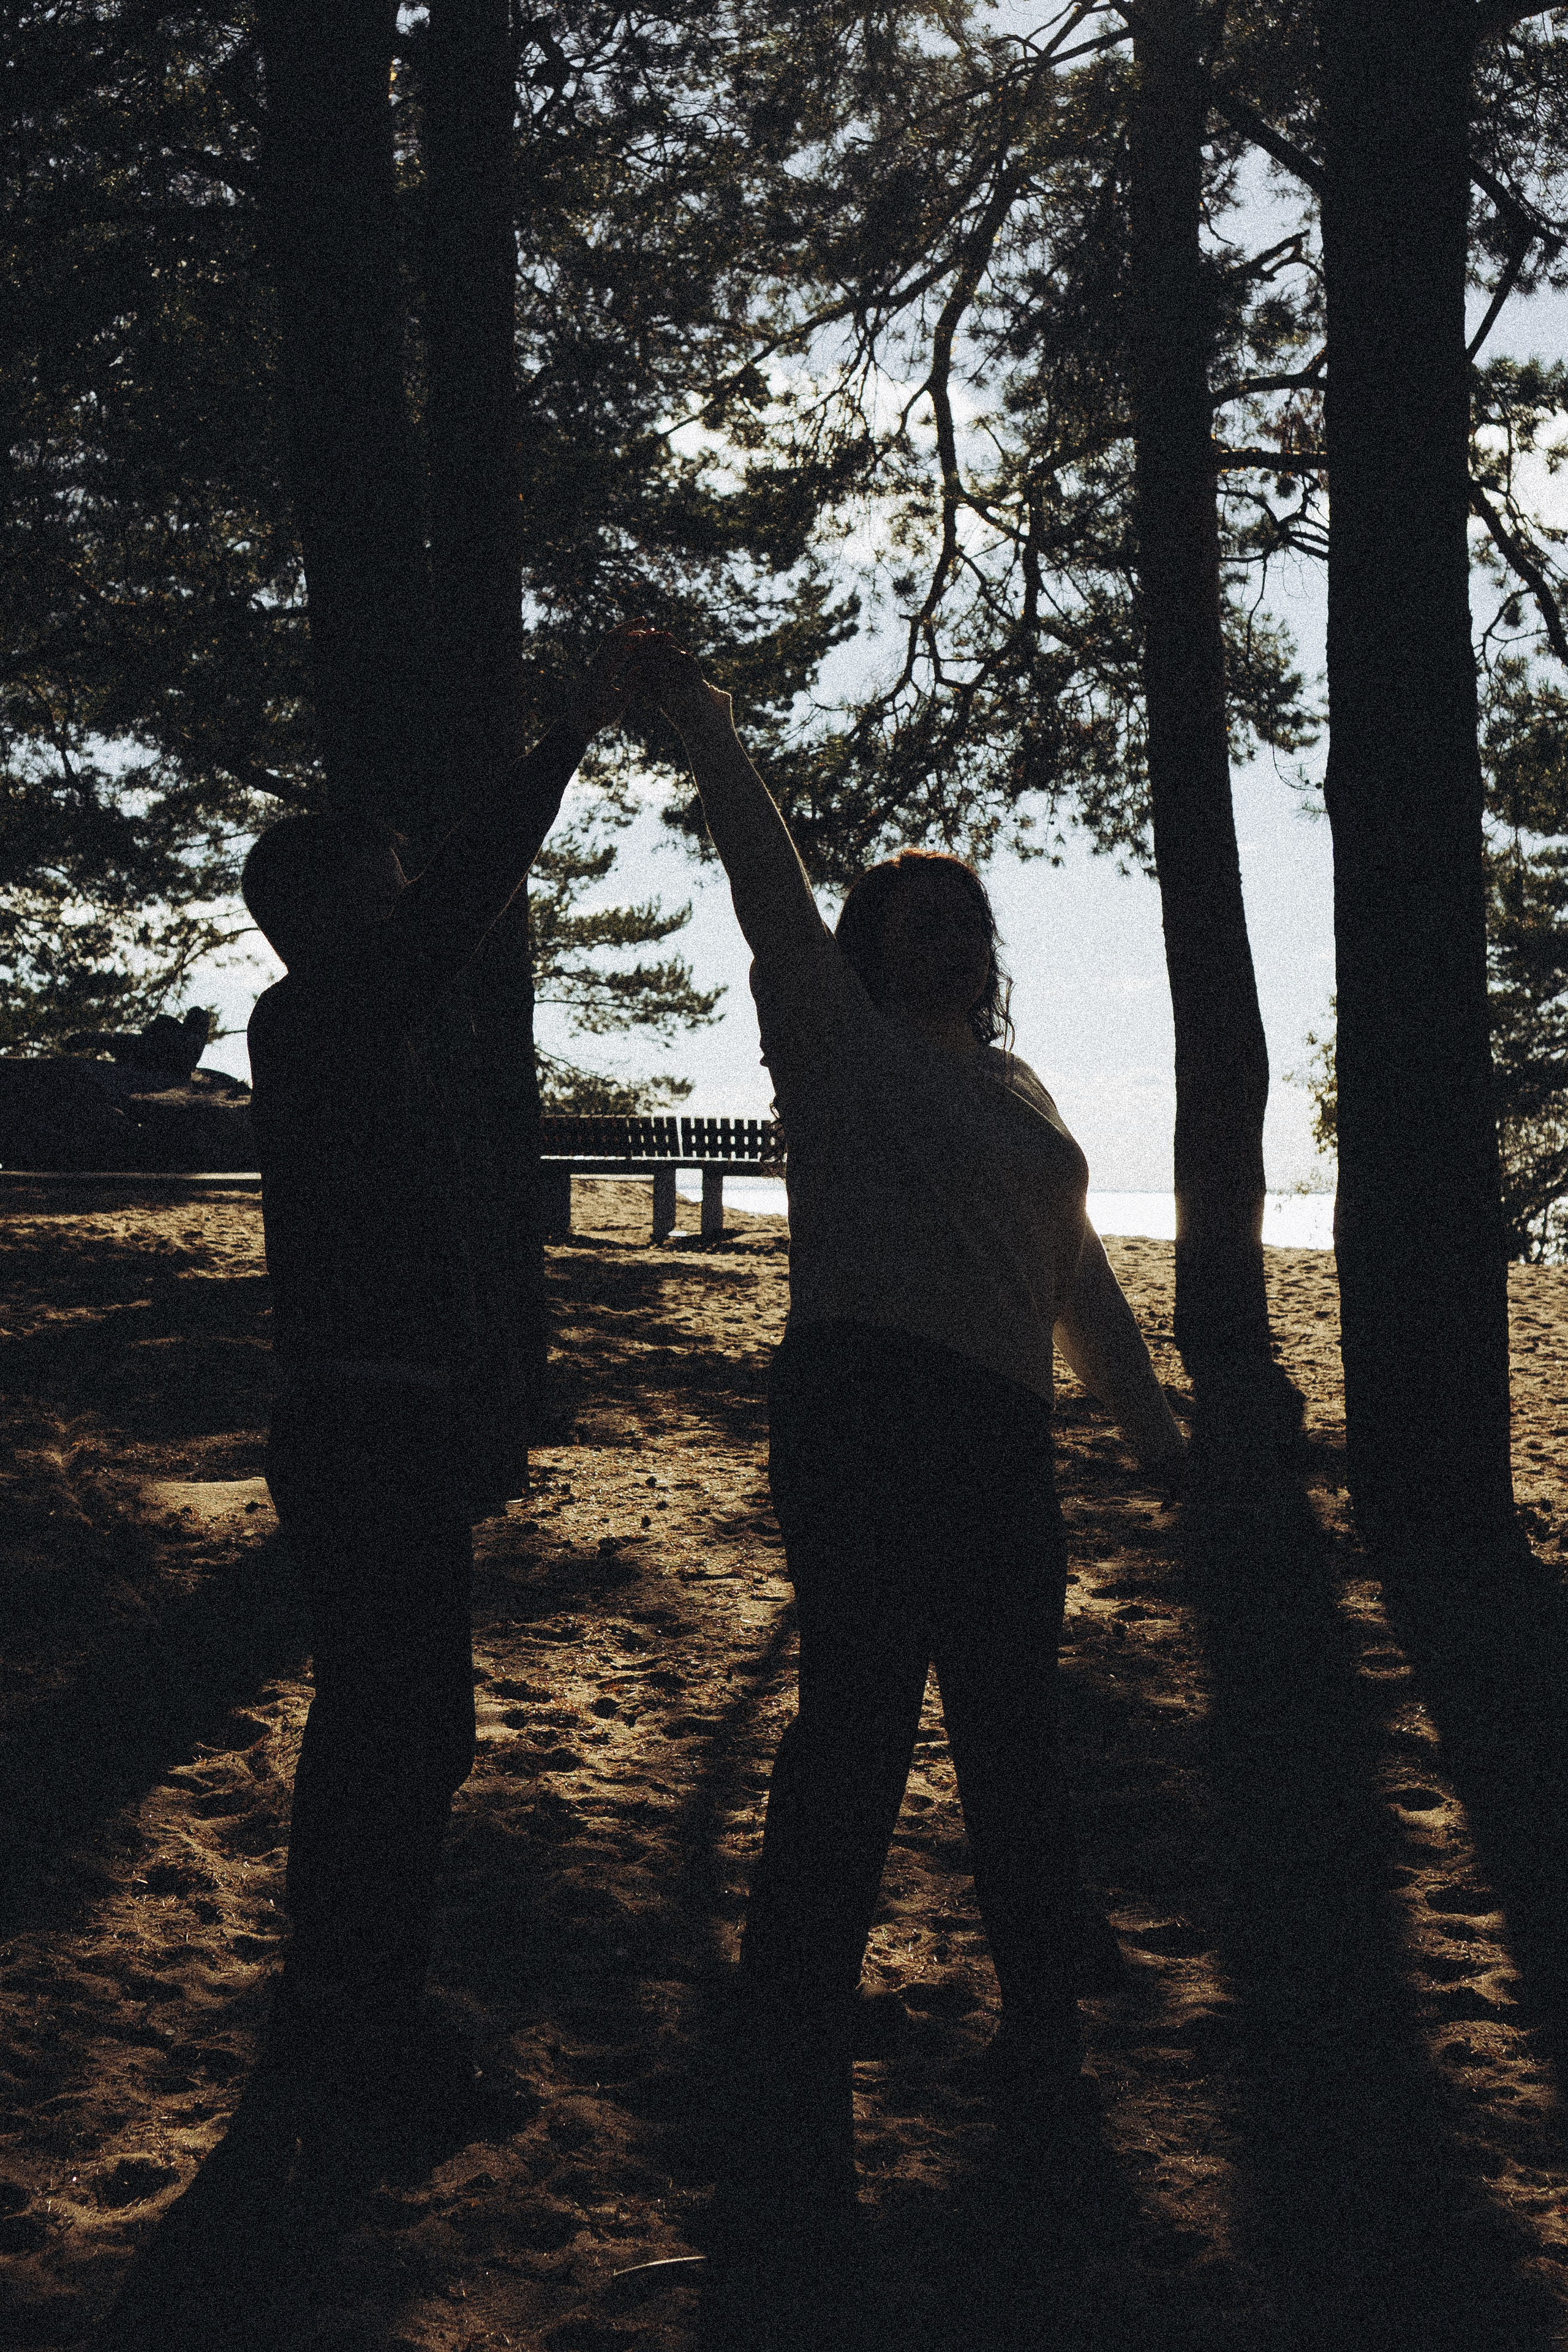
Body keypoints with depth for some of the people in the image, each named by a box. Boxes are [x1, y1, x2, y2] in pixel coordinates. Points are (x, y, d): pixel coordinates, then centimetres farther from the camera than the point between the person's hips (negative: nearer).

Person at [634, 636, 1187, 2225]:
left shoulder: (1017, 1091, 23)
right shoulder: (838, 1044, 5)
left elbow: (1075, 1274, 28)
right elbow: (768, 881, -2)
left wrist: (1150, 1423, 28)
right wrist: (700, 722, -5)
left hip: (1003, 1440, 6)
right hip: (863, 1408, -6)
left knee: (1011, 1721, 11)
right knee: (856, 1709, -12)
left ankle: (1042, 2009, 27)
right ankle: (800, 2054, -5)